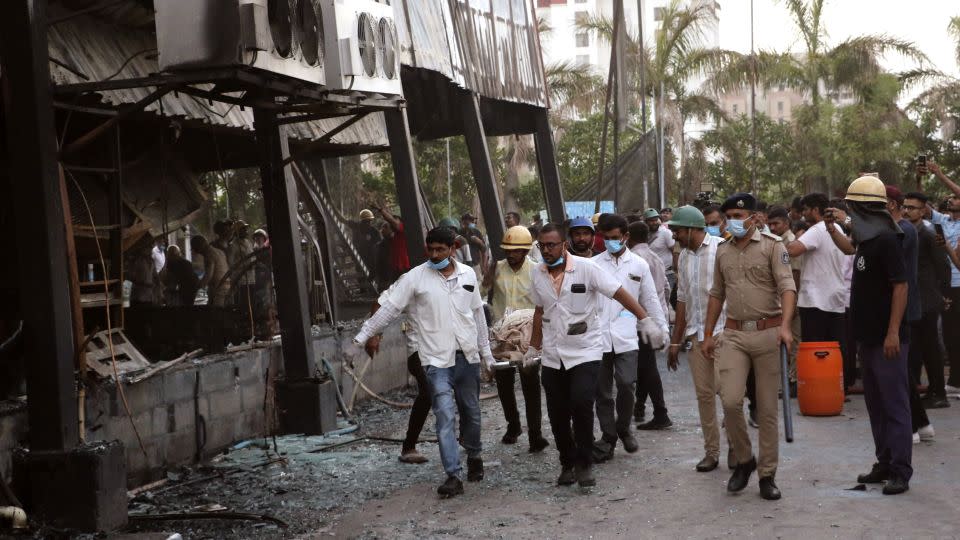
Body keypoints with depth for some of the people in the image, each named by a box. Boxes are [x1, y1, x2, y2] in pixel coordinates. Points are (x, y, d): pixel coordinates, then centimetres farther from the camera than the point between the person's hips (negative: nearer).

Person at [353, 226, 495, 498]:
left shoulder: (467, 274, 6)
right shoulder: (416, 277, -5)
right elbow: (389, 307, -5)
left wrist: (486, 351, 18)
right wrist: (366, 334, -11)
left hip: (468, 356, 4)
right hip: (437, 360, -3)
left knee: (471, 412, 16)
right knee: (445, 416, -12)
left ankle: (474, 456, 39)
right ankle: (453, 476, -11)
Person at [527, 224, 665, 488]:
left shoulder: (586, 268, -11)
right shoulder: (538, 274, 4)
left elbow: (619, 293, -11)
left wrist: (645, 320, -18)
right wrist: (534, 347, 22)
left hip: (585, 353, -4)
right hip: (553, 356, 5)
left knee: (581, 405, -19)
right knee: (557, 415, 5)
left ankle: (584, 464, -2)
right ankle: (568, 464, 23)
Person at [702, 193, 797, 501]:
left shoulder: (772, 246, -3)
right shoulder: (723, 252, 12)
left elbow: (787, 287, -14)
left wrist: (785, 325, -29)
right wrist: (708, 334, 16)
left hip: (767, 333, -3)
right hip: (734, 334, 3)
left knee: (767, 409, 3)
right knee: (730, 400, -12)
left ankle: (767, 475, 14)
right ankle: (743, 459, 12)